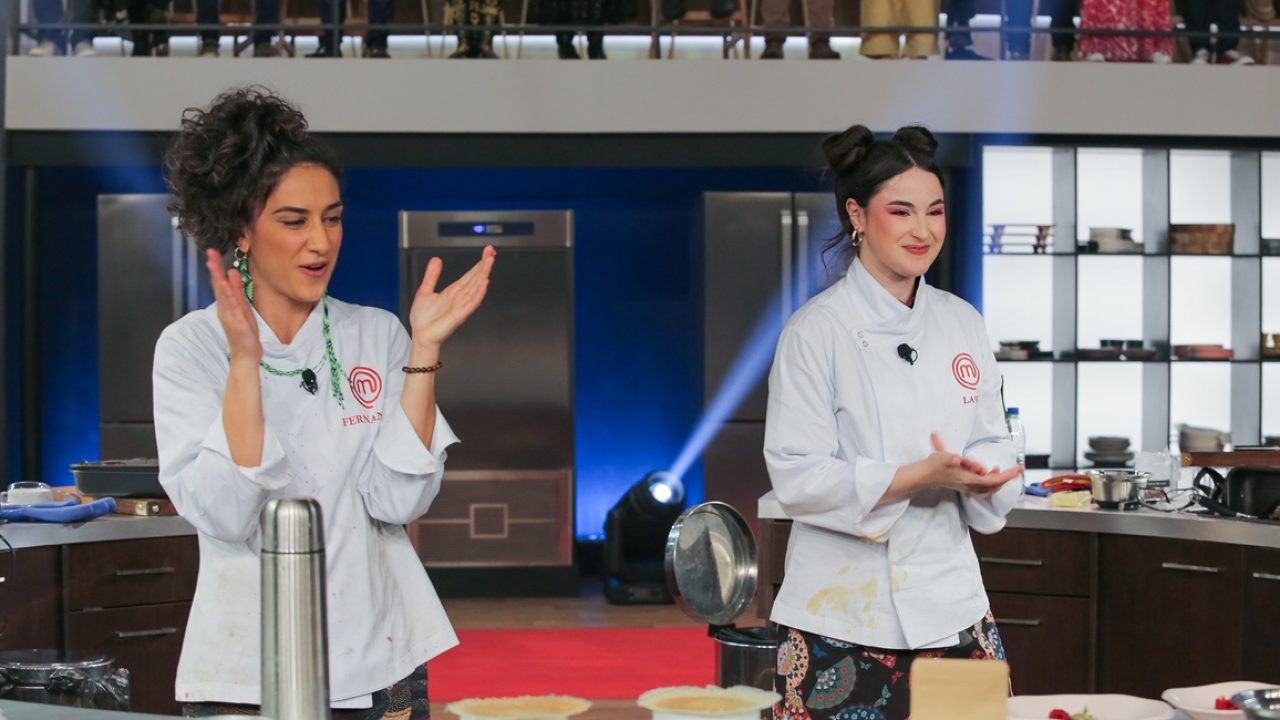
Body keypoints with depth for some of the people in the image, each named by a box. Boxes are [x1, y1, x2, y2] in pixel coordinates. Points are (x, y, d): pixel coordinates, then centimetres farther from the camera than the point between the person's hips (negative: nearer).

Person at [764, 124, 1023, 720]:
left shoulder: (962, 323, 8)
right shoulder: (816, 330, -9)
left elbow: (993, 444, 13)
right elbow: (798, 479, -13)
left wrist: (984, 477, -11)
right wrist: (922, 476, -22)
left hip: (952, 601, 5)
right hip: (845, 613, -5)